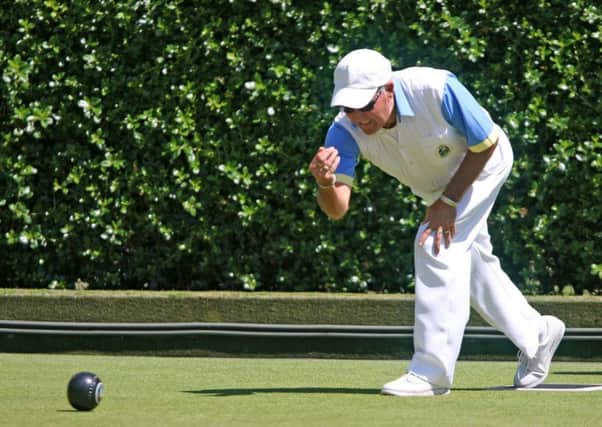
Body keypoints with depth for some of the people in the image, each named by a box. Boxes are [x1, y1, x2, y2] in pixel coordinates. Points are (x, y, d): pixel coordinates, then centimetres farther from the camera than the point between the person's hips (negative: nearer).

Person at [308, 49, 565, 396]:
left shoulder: (436, 90, -40)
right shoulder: (346, 130, -29)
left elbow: (485, 142, -25)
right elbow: (337, 209, -35)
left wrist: (449, 200, -25)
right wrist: (326, 183, -58)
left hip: (481, 164, -6)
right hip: (435, 184, 6)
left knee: (437, 246, -21)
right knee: (469, 265, 17)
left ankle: (432, 374, -19)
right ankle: (536, 334, 40)